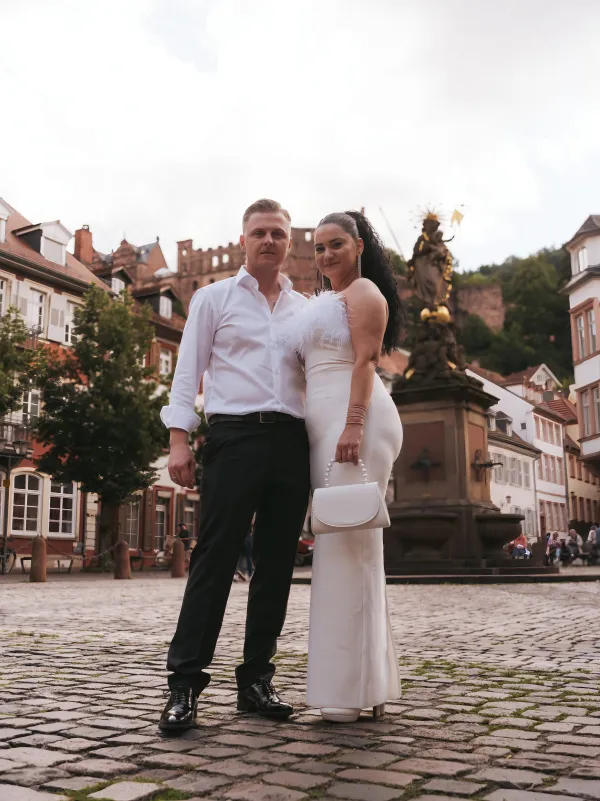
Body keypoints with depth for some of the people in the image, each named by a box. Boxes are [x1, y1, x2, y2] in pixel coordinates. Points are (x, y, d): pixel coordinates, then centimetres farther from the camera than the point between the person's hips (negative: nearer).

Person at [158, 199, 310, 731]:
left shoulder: (306, 309, 19)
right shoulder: (214, 299, 10)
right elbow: (188, 373, 4)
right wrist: (179, 439, -7)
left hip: (293, 441, 4)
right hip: (235, 435, -3)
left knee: (277, 563, 4)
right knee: (216, 558, -7)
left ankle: (256, 679, 13)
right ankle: (185, 682, -1)